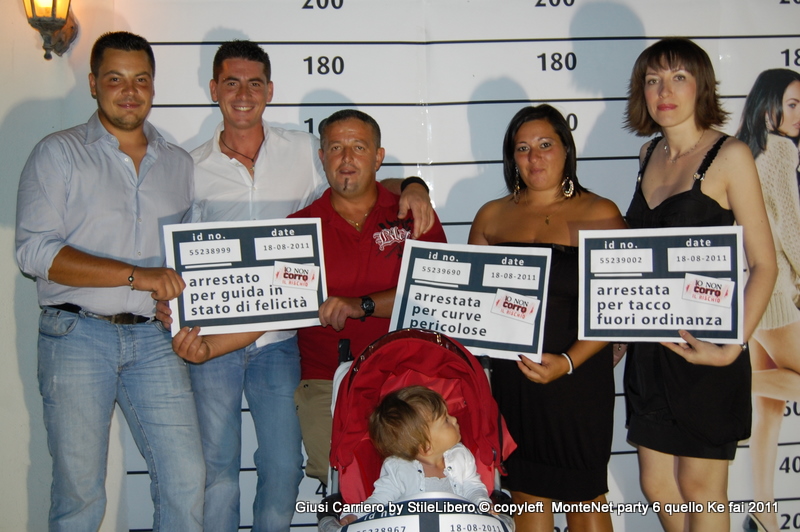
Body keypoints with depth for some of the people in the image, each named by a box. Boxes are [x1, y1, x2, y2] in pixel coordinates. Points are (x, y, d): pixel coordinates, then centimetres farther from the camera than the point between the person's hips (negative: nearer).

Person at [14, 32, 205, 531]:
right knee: (79, 491, 3)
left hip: (155, 338, 3)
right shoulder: (59, 154, 2)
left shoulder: (179, 163, 15)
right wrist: (137, 276, -17)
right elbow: (34, 251, -9)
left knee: (187, 480, -2)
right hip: (78, 335, -3)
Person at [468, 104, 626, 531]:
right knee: (525, 491, 12)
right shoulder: (492, 216, 9)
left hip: (578, 375, -3)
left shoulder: (598, 214, -3)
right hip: (513, 376, 3)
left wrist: (568, 361, -19)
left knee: (584, 494, 7)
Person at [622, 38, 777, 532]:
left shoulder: (730, 155, -10)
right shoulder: (650, 154, 9)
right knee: (657, 484, 14)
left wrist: (731, 348, -22)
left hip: (704, 347, -6)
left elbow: (764, 265, -12)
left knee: (700, 490, 8)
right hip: (649, 345, 6)